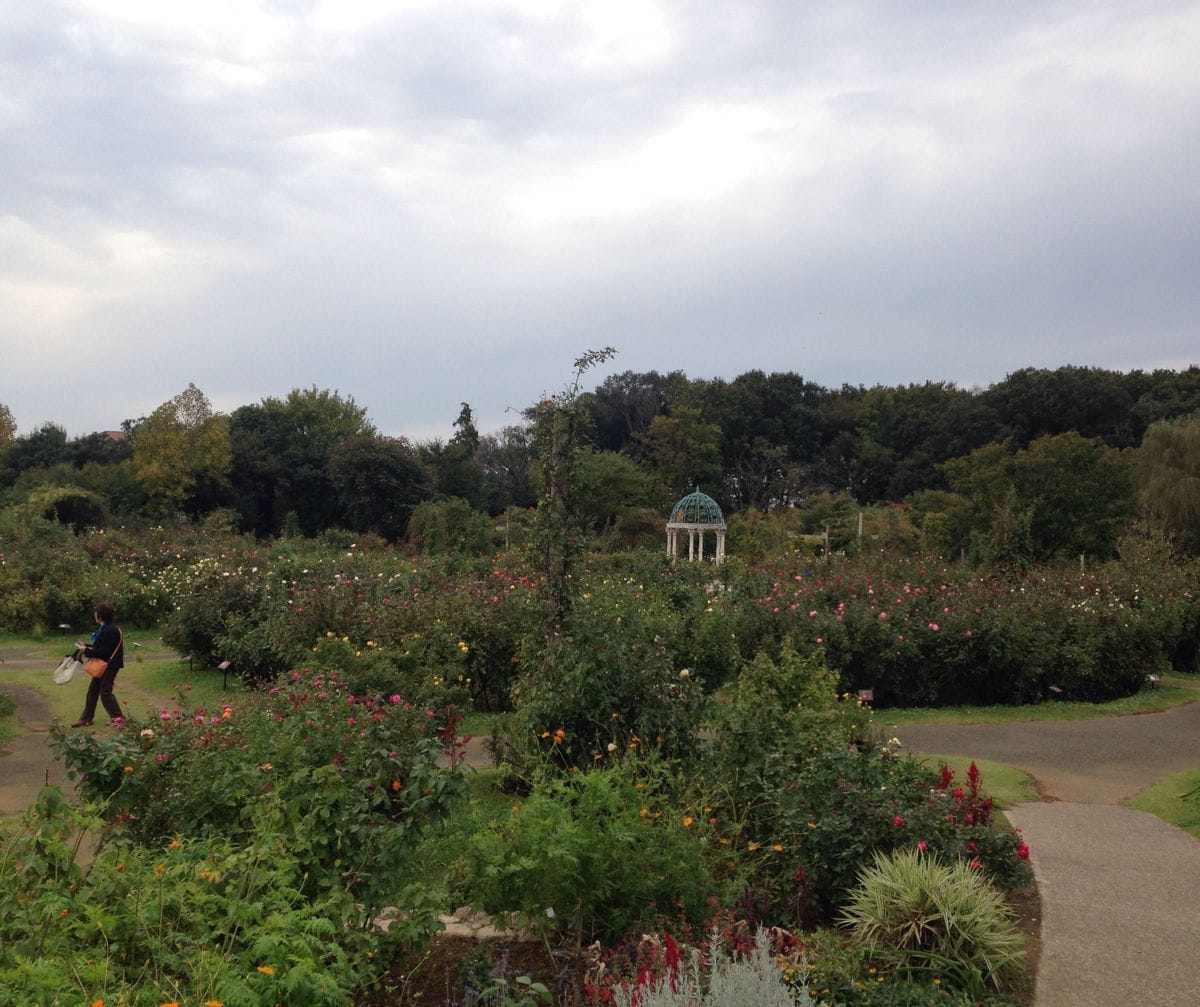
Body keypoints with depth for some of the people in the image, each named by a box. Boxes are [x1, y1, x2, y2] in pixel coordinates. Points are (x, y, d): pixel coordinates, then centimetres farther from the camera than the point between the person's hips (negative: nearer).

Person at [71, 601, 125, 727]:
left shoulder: (110, 631, -23)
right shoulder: (104, 628, 9)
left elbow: (103, 652, -25)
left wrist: (86, 650, -18)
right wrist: (86, 646, 7)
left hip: (110, 666, -10)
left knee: (105, 692, -4)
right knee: (93, 690, 13)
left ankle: (118, 719, 4)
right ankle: (86, 719, 21)